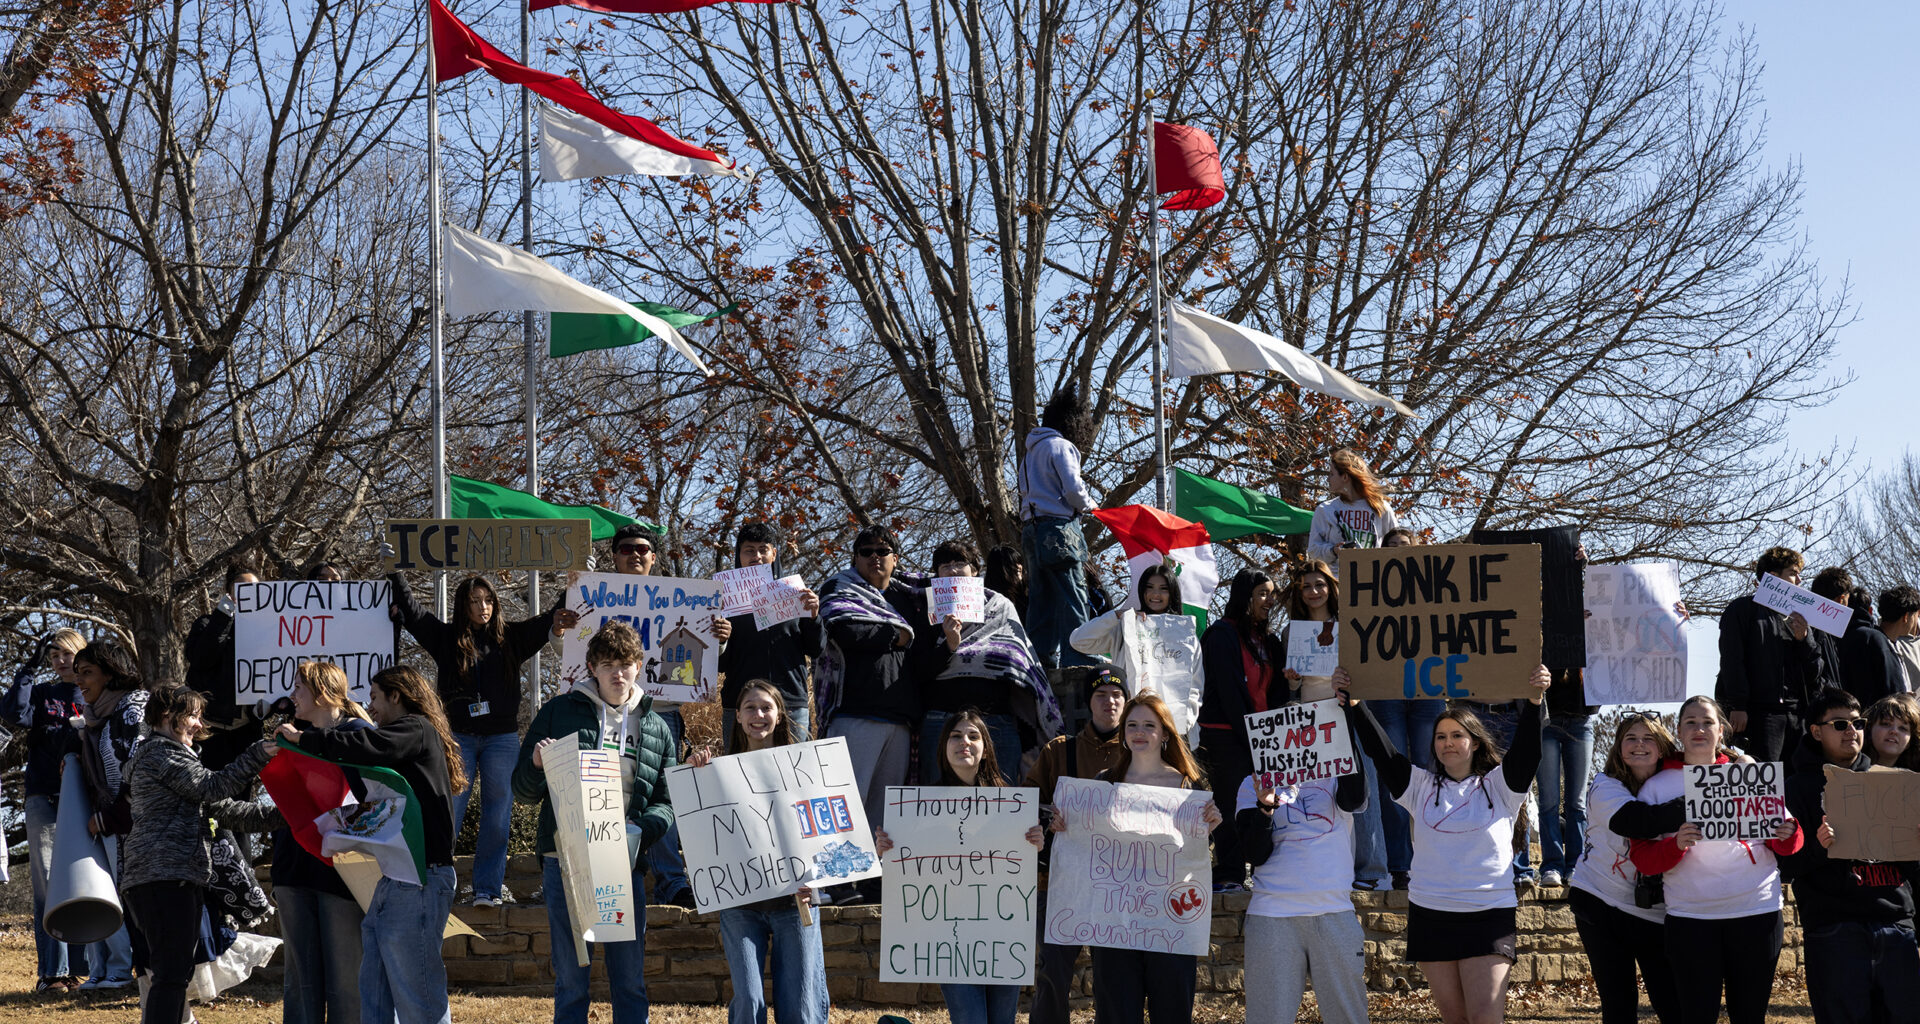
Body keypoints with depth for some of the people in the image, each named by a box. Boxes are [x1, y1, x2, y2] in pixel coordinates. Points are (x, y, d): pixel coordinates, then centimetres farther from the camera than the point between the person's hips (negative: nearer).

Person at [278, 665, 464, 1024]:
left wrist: (302, 738, -10)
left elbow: (365, 748, -19)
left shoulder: (416, 729, -4)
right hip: (389, 879, 10)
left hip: (417, 882, -10)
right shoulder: (407, 735, 25)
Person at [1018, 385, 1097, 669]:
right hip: (1059, 528, -9)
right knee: (1072, 599, -9)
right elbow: (1073, 489, -14)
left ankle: (1041, 660, 7)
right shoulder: (1061, 446, -6)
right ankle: (1075, 663, -15)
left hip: (1032, 527, 9)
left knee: (1041, 600, 8)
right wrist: (1089, 504, 6)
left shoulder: (1032, 451, 20)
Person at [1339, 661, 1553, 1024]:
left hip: (1488, 915, -3)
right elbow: (1379, 750, 1)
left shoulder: (1499, 786, 3)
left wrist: (1533, 701, -30)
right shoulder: (1421, 786, 9)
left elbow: (1526, 750, -12)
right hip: (1430, 915, 3)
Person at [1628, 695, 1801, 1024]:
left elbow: (1785, 845, 14)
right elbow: (1642, 859, 0)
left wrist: (1788, 833, -10)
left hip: (1758, 912, 1)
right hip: (1690, 918, -1)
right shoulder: (1657, 787, 7)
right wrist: (1676, 844, -20)